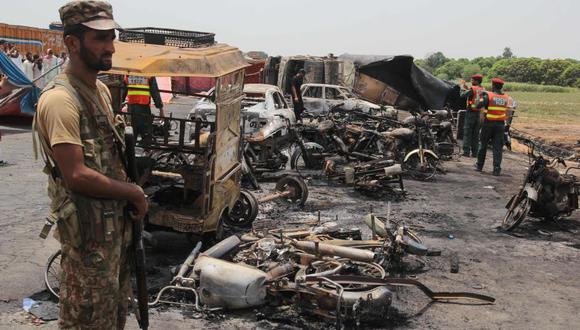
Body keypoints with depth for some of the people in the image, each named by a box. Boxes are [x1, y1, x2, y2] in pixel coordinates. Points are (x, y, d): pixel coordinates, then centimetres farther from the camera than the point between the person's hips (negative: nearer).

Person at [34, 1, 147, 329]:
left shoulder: (101, 90, 8)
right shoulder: (60, 99, -21)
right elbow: (77, 176, -25)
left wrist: (129, 197, 5)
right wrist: (134, 192, -14)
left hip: (115, 221, 9)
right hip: (88, 230, -9)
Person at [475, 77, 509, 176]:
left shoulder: (489, 95, -10)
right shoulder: (506, 97, 4)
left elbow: (478, 106, -16)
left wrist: (481, 97, 4)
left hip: (488, 123, -2)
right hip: (500, 124, 3)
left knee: (483, 145, 12)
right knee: (498, 147, 3)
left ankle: (479, 165, 21)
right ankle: (497, 169, -4)